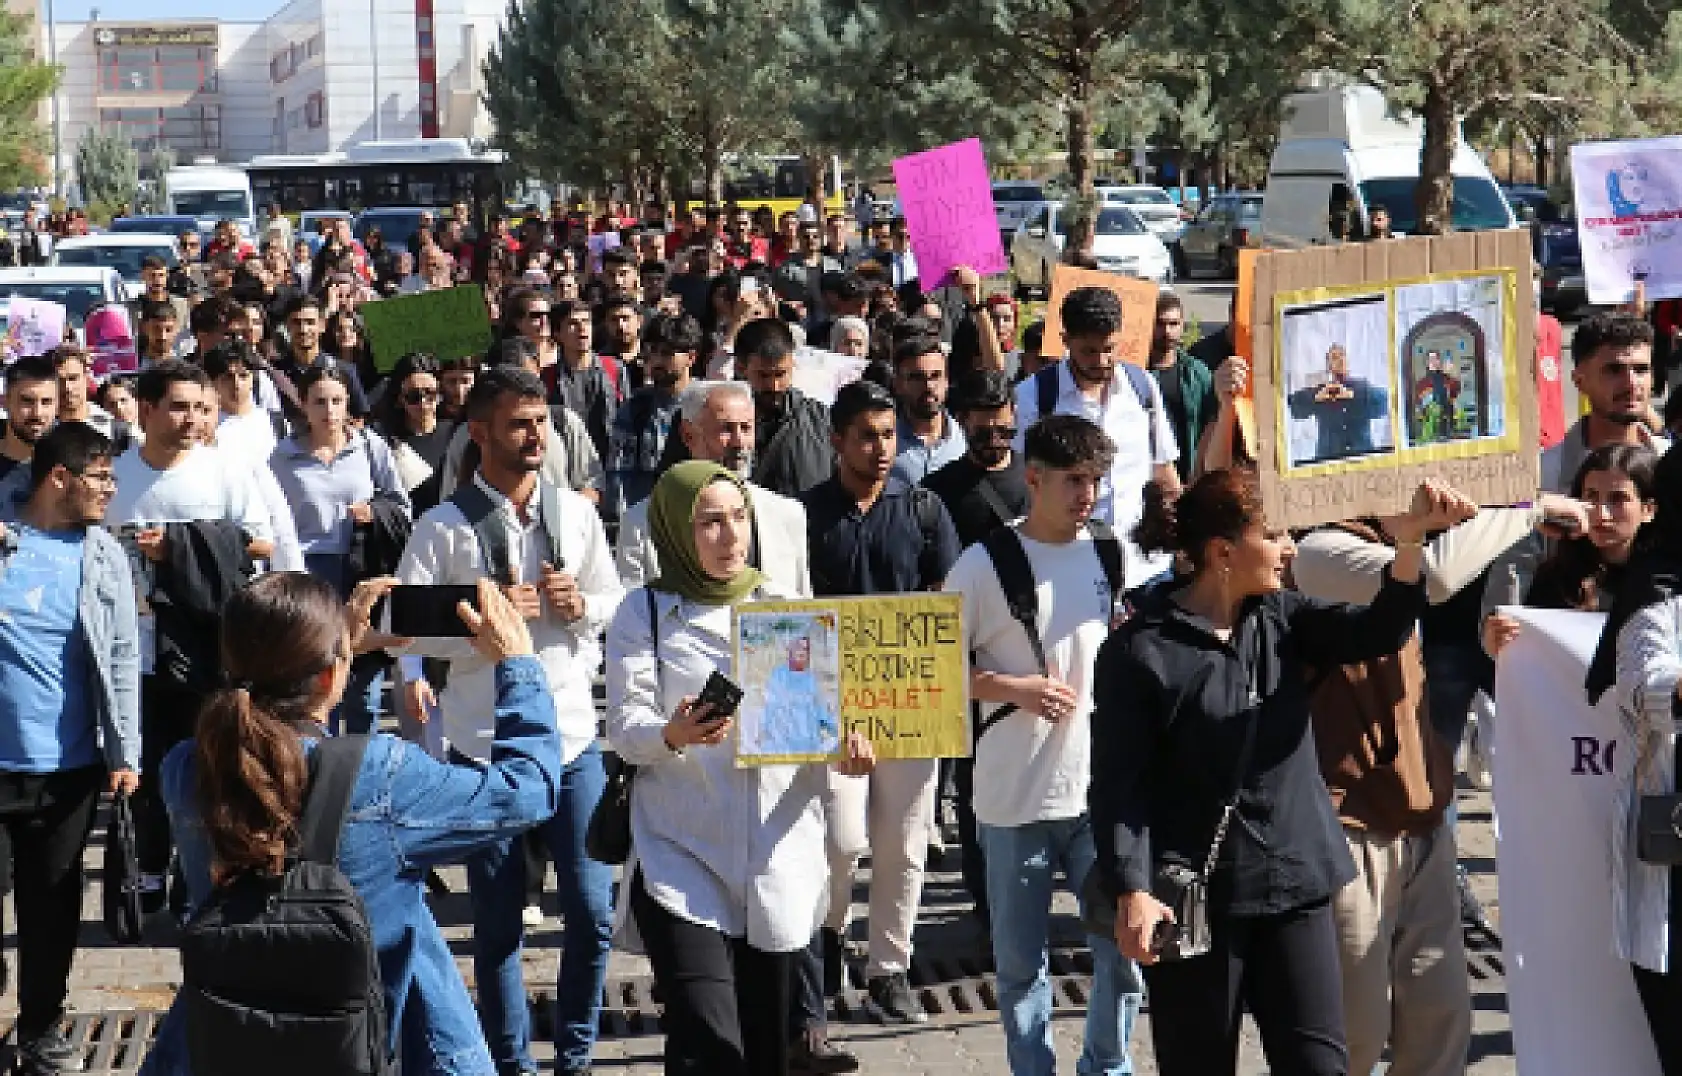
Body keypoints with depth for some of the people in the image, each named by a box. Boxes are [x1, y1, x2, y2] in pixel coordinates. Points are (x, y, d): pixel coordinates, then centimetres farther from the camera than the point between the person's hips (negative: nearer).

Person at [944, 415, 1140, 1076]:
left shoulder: (1113, 558, 5)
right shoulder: (985, 563, -7)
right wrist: (1014, 688, -14)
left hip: (1106, 789, 3)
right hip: (1015, 796, -3)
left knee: (1126, 945, 6)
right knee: (1020, 959, 8)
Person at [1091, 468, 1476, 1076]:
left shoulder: (1281, 616, 7)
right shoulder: (1139, 651, -11)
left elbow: (1375, 633, -5)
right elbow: (1118, 784, -13)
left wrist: (1411, 537, -20)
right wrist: (1131, 892, -24)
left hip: (1295, 883, 5)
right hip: (1195, 897, -5)